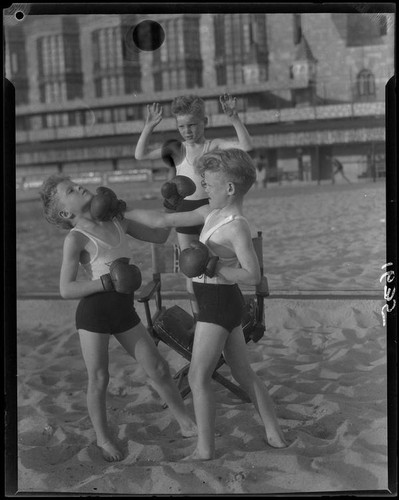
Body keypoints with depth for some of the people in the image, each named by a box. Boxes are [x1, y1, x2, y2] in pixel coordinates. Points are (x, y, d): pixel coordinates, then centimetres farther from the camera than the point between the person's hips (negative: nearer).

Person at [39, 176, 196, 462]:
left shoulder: (118, 222, 5)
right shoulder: (76, 238, -12)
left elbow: (159, 236, 15)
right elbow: (66, 289, -16)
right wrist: (106, 282, -24)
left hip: (124, 309, 5)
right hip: (94, 312, -5)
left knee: (159, 369, 9)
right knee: (99, 380, 6)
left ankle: (187, 424, 25)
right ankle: (103, 438, 29)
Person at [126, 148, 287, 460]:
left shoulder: (237, 227, -20)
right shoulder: (210, 213, 5)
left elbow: (253, 275, -27)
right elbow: (162, 221, 8)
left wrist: (214, 268, -25)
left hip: (218, 303, -9)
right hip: (225, 303, 9)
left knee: (198, 377, 1)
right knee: (244, 373, 16)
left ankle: (205, 449, 12)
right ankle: (275, 434, 26)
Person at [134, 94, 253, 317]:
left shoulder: (214, 145, -3)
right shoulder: (176, 150, 3)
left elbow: (246, 146, -17)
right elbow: (140, 155, -6)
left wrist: (234, 118, -27)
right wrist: (149, 127, -16)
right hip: (185, 210, 3)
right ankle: (198, 317, 24)